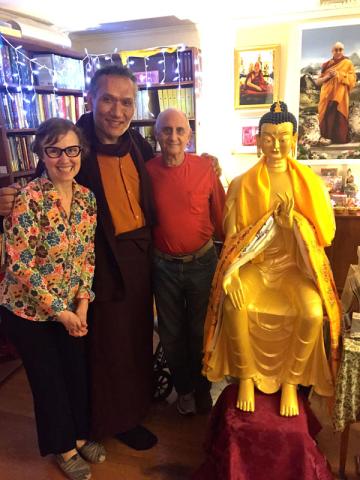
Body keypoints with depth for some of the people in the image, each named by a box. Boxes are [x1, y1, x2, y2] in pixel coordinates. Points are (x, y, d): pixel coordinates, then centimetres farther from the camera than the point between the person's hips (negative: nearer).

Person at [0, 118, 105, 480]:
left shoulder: (86, 197, -5)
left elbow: (87, 254, 2)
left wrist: (83, 302, -4)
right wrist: (60, 311, -17)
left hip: (71, 307, 5)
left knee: (77, 372, 17)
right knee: (49, 380, 13)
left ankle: (80, 435, 45)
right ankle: (63, 448, 39)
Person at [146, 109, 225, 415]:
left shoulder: (205, 167, -8)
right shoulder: (147, 170, -8)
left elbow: (220, 216, -3)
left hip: (202, 262, 0)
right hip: (164, 266, 1)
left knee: (201, 331, 15)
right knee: (172, 334, 16)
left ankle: (202, 388, 41)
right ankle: (183, 389, 41)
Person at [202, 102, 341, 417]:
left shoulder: (309, 182, 3)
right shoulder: (242, 184, 1)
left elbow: (325, 235, 3)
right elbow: (232, 235, -3)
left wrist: (292, 218, -15)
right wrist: (231, 276, -18)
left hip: (295, 266, 1)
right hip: (254, 265, 0)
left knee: (313, 312, -27)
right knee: (233, 304, -29)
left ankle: (291, 382, 2)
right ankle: (246, 378, -2)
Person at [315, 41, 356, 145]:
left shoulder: (348, 63, 7)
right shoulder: (326, 65, 14)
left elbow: (352, 79, -1)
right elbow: (317, 81, 11)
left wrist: (338, 75, -12)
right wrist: (327, 76, -7)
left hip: (340, 95, -2)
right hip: (327, 95, 3)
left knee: (336, 116, -12)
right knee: (326, 115, -7)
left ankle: (331, 137, -11)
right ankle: (325, 136, 0)